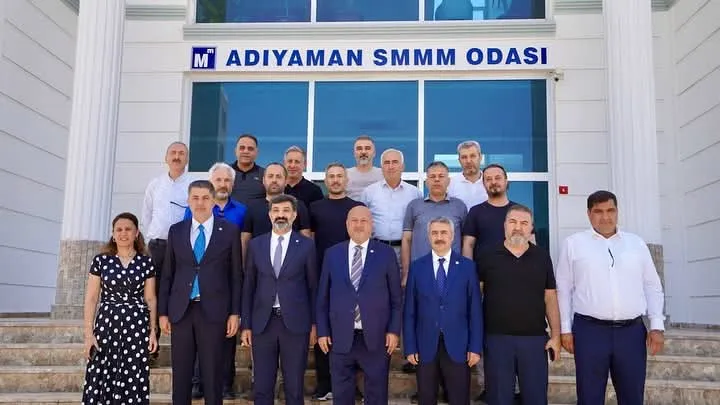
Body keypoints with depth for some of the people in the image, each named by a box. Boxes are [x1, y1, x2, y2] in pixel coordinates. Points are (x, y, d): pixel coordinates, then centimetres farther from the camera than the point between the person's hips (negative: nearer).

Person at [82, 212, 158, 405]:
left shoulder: (146, 262, 5)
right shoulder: (101, 260, 3)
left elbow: (150, 299, 7)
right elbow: (91, 298, 3)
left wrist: (153, 331, 1)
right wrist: (88, 333, -3)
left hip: (136, 327, 0)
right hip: (107, 324, 0)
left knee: (132, 380, 0)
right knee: (102, 378, -1)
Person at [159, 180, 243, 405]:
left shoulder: (230, 231, 1)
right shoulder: (176, 231, 9)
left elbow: (236, 275, 2)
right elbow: (167, 274, 10)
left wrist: (235, 312, -3)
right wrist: (163, 311, 6)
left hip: (214, 311, -2)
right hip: (181, 310, 2)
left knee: (212, 374, 4)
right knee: (180, 374, 8)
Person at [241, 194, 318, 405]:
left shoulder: (306, 245, 1)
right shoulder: (255, 245, 6)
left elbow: (313, 286, 3)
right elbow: (248, 286, 7)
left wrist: (314, 324, 1)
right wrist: (246, 324, 4)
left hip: (295, 322, -2)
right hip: (263, 322, 2)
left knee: (294, 386, 6)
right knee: (262, 387, 7)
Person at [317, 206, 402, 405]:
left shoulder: (386, 253, 0)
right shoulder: (332, 254, 4)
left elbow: (396, 297, 1)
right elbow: (323, 296, 6)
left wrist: (394, 330, -5)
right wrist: (323, 331, 2)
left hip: (376, 337, -1)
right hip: (340, 337, 1)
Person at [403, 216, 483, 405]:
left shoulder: (467, 266, 1)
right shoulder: (417, 267, 3)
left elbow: (475, 310, 0)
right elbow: (409, 311, 2)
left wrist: (475, 347, -4)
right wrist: (410, 347, -2)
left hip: (457, 346, -1)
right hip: (425, 346, 1)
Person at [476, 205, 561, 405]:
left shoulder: (542, 257, 6)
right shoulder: (487, 256, 0)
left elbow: (550, 298, 7)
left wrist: (556, 336, 1)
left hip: (535, 338, 2)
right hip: (496, 338, -1)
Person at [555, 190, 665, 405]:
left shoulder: (636, 243, 11)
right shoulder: (573, 243, 5)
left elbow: (652, 287, 12)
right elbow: (564, 289, 4)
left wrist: (657, 326, 3)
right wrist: (565, 329, 0)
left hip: (632, 331, 2)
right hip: (590, 330, -2)